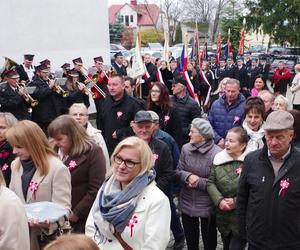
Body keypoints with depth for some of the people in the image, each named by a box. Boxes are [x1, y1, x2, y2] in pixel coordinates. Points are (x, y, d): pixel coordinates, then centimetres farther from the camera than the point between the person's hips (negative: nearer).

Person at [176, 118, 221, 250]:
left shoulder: (216, 153, -22)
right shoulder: (186, 148, -7)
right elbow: (178, 171, 1)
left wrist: (198, 182, -20)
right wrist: (188, 176, -20)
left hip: (207, 205, -4)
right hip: (187, 203, 4)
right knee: (190, 239, 24)